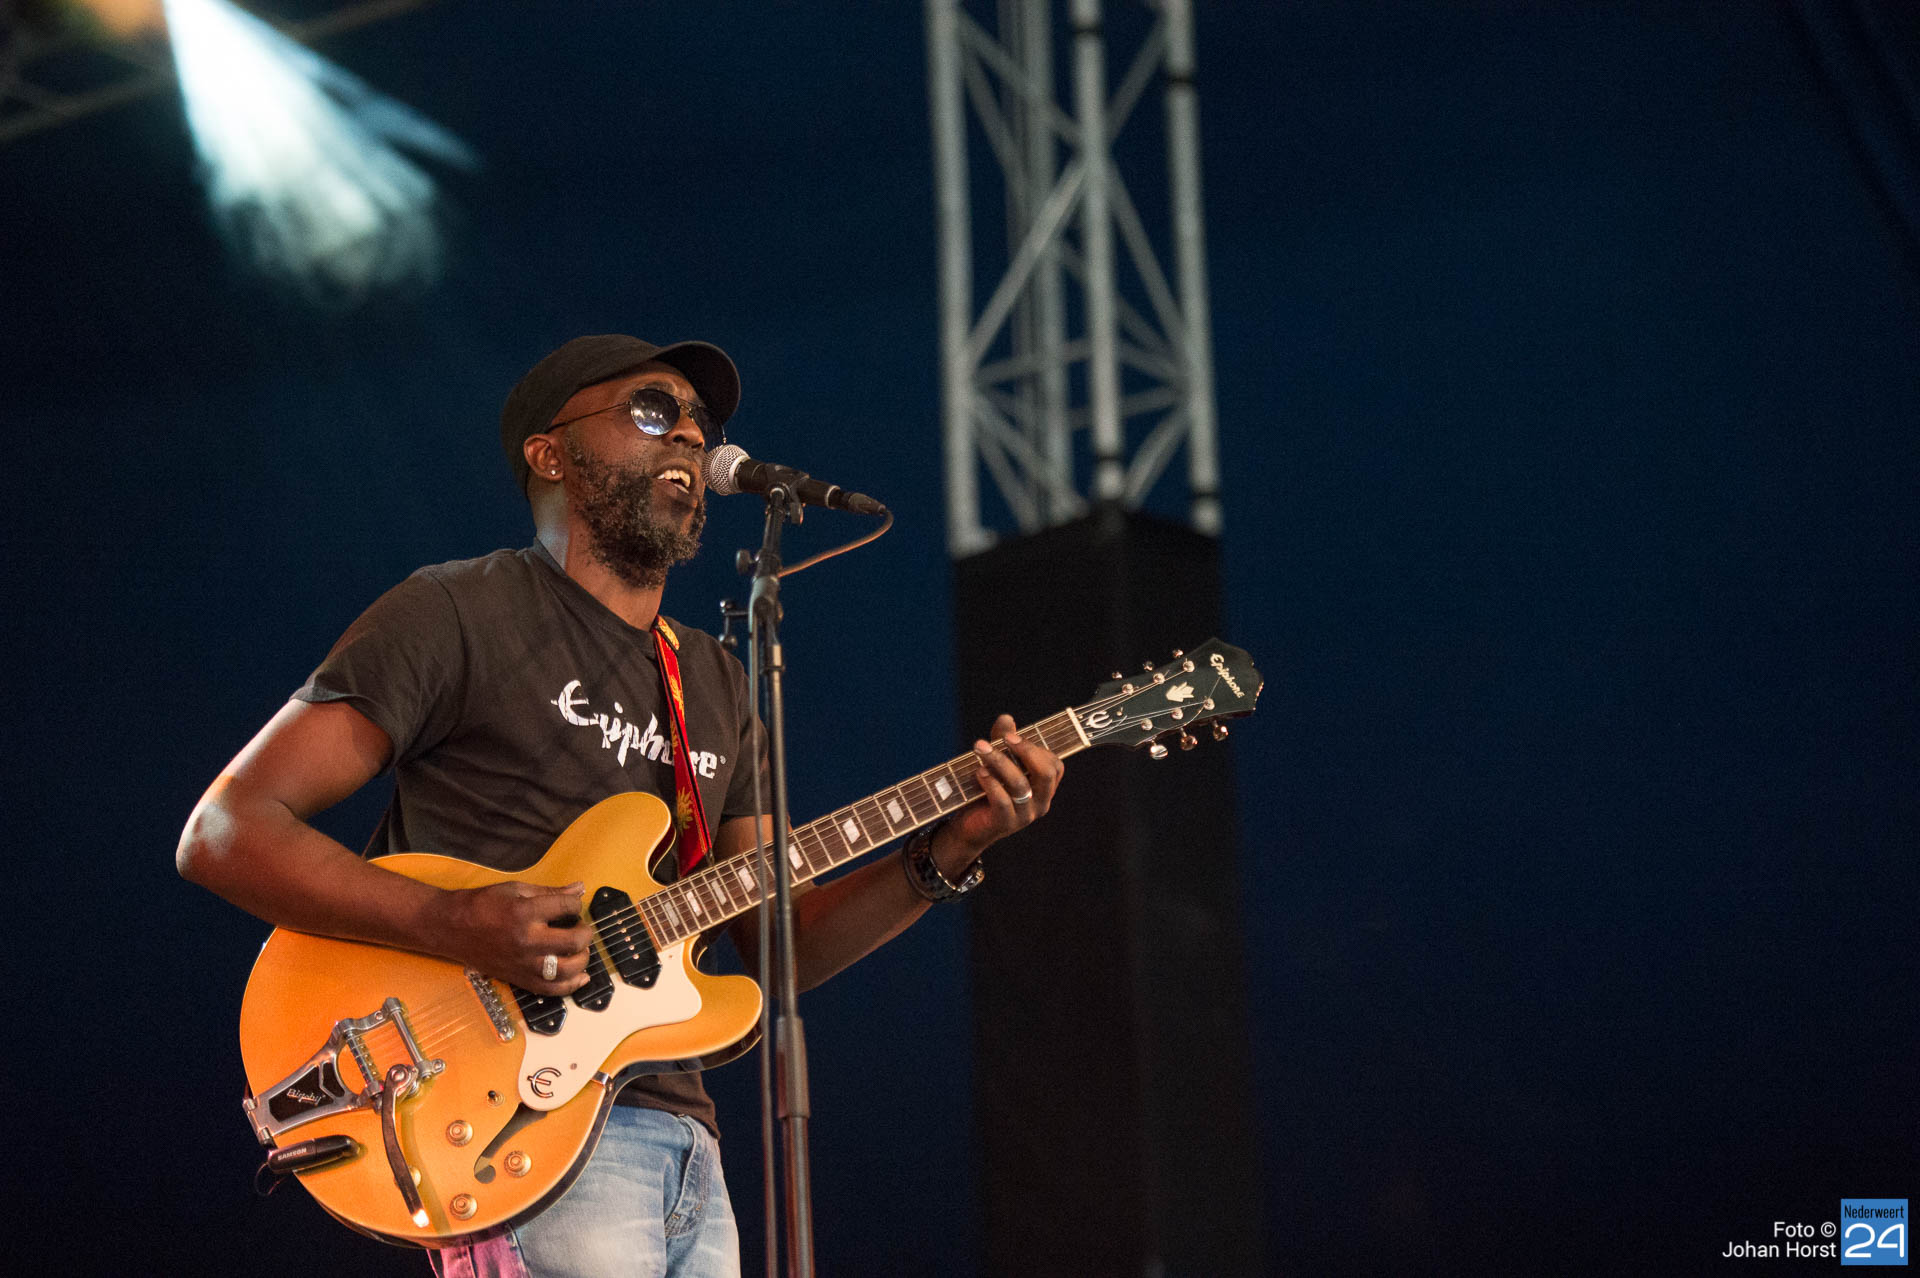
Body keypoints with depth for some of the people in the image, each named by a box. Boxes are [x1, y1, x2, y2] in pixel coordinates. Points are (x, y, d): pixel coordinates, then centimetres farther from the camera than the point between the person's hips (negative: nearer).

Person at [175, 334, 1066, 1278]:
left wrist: (946, 853, 3)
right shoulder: (458, 615, -1)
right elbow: (223, 832, -7)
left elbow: (781, 942, 19)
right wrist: (453, 927, -20)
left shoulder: (715, 685, 21)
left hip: (682, 1145, 7)